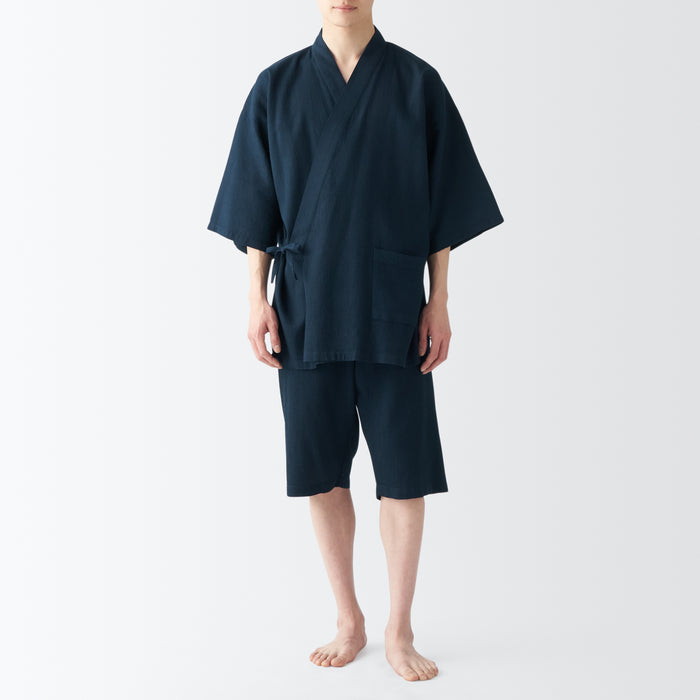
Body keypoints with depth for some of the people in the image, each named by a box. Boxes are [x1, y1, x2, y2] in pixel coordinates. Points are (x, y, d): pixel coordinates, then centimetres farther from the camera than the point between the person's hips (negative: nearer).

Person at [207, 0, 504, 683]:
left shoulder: (417, 83, 3)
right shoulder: (277, 87, 6)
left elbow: (442, 202, 3)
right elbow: (257, 202, 6)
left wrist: (439, 302, -2)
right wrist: (257, 298, -1)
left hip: (392, 310, -1)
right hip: (306, 310, 1)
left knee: (404, 470, 0)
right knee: (321, 469, 6)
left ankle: (399, 632, 16)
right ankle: (349, 621, 23)